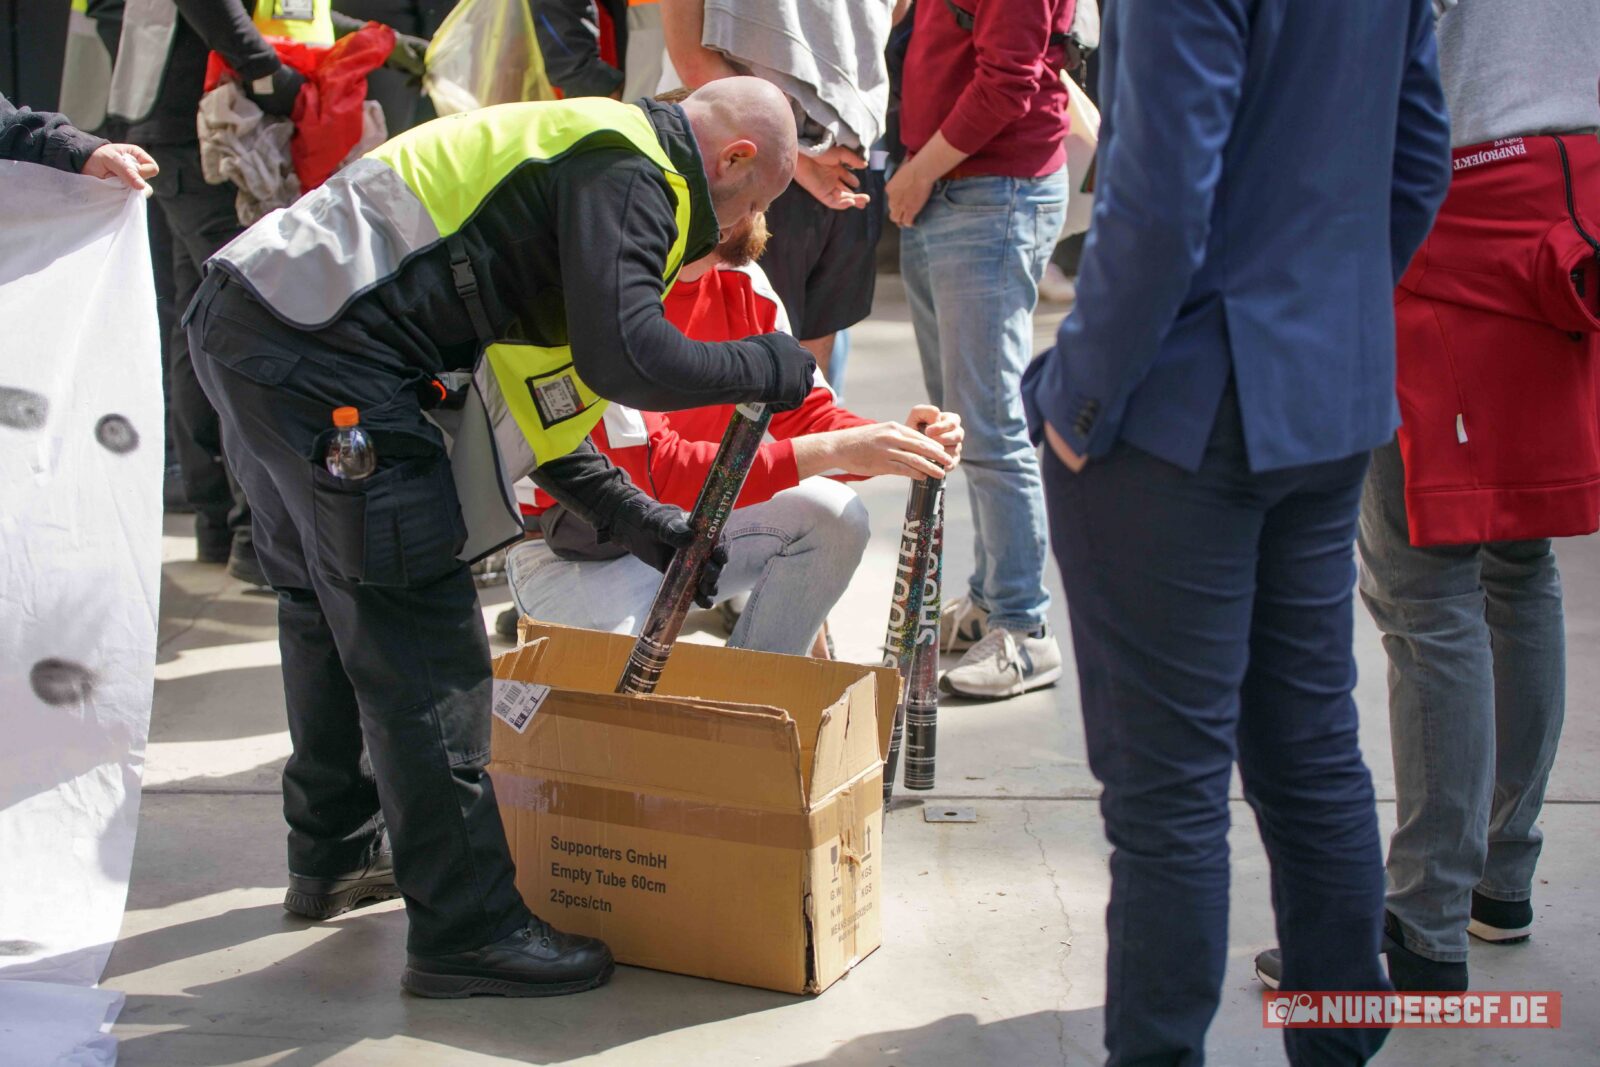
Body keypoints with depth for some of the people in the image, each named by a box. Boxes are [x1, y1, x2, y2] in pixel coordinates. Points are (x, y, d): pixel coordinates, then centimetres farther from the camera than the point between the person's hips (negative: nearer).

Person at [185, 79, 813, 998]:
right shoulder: (628, 174, -7)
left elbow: (530, 415, 24)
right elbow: (624, 358, -21)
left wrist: (649, 527, 22)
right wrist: (777, 366, -5)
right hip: (320, 349, -11)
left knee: (326, 603, 25)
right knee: (421, 643, -5)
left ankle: (336, 855, 41)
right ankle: (466, 930, 2)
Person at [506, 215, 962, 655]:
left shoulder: (740, 280, -3)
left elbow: (805, 411, -1)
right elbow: (658, 469, -33)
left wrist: (901, 442, -23)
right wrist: (831, 451, -38)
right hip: (574, 552, -6)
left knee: (834, 518, -16)